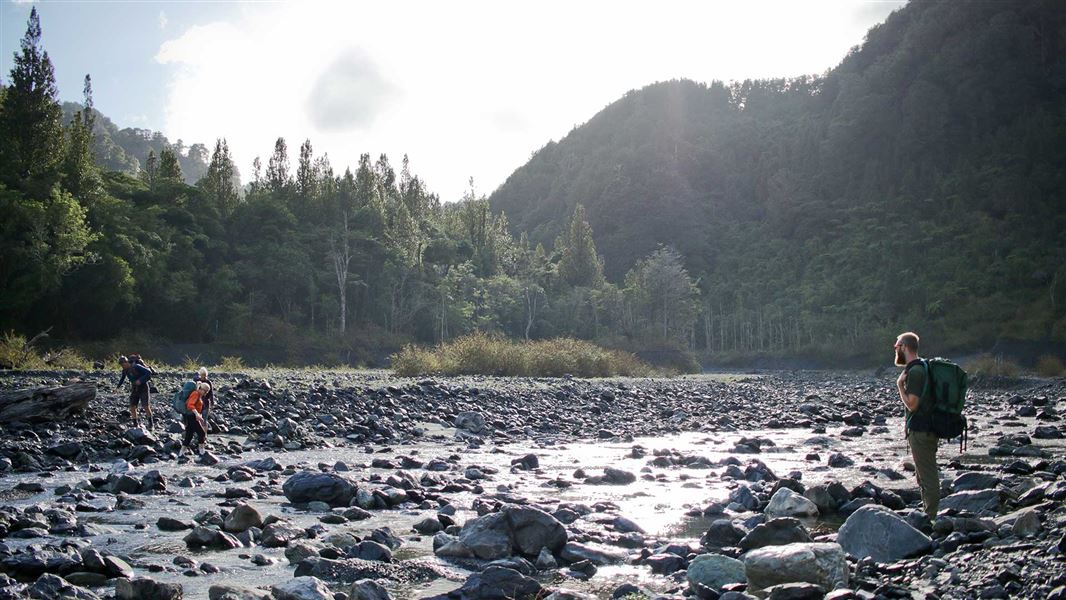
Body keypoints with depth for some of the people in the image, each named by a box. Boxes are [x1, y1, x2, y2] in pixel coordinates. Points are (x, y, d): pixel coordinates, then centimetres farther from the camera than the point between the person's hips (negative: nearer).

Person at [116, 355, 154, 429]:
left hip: (143, 387, -6)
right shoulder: (125, 370, 0)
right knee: (132, 407, -2)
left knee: (146, 406, -13)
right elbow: (122, 378, 20)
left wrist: (141, 380, -30)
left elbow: (149, 372, -24)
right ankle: (136, 424, 9)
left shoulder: (137, 367, -21)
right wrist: (118, 386, 13)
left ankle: (151, 424, -5)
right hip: (134, 389, 6)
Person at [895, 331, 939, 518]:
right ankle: (929, 515, 26)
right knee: (925, 475, 18)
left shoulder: (915, 371, -18)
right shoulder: (921, 367, 14)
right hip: (926, 428, 11)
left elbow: (912, 404, -21)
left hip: (920, 431, -11)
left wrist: (900, 385, -11)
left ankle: (930, 518, -1)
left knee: (927, 477, -5)